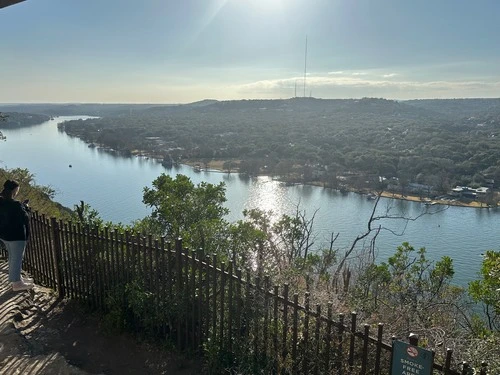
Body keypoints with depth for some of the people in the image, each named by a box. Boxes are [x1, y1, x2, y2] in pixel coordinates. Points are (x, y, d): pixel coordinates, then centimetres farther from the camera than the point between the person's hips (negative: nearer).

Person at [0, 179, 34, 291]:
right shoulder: (15, 205, -25)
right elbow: (25, 218, -16)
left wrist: (21, 206, 5)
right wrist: (26, 207, 0)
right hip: (17, 236, -9)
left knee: (12, 257, 21)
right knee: (17, 258, 4)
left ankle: (17, 278, 36)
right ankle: (16, 283, 15)